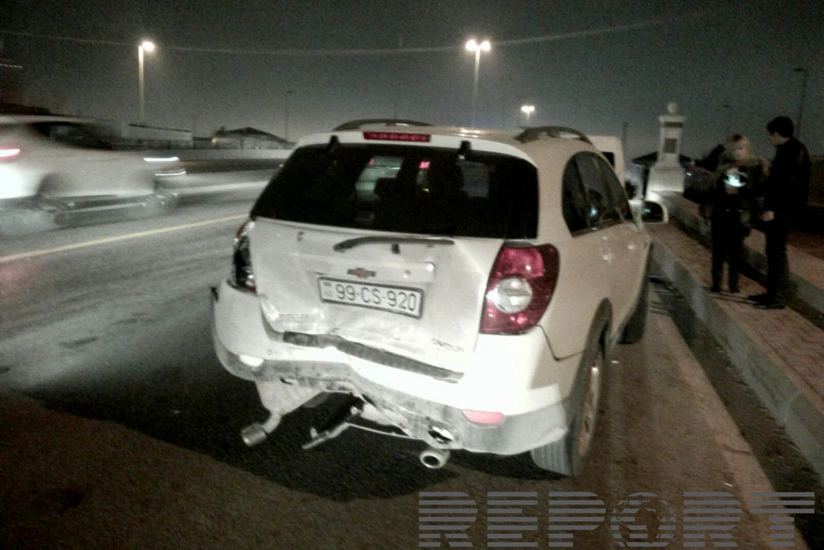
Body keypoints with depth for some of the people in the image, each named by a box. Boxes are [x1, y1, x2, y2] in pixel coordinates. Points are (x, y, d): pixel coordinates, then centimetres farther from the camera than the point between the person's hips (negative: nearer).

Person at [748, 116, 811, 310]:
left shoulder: (794, 151, -14)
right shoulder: (787, 150, 15)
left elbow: (789, 183, -21)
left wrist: (773, 208, -23)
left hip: (781, 211, -10)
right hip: (777, 209, 10)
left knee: (777, 252, -7)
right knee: (772, 251, 13)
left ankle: (780, 297, -3)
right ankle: (773, 292, 20)